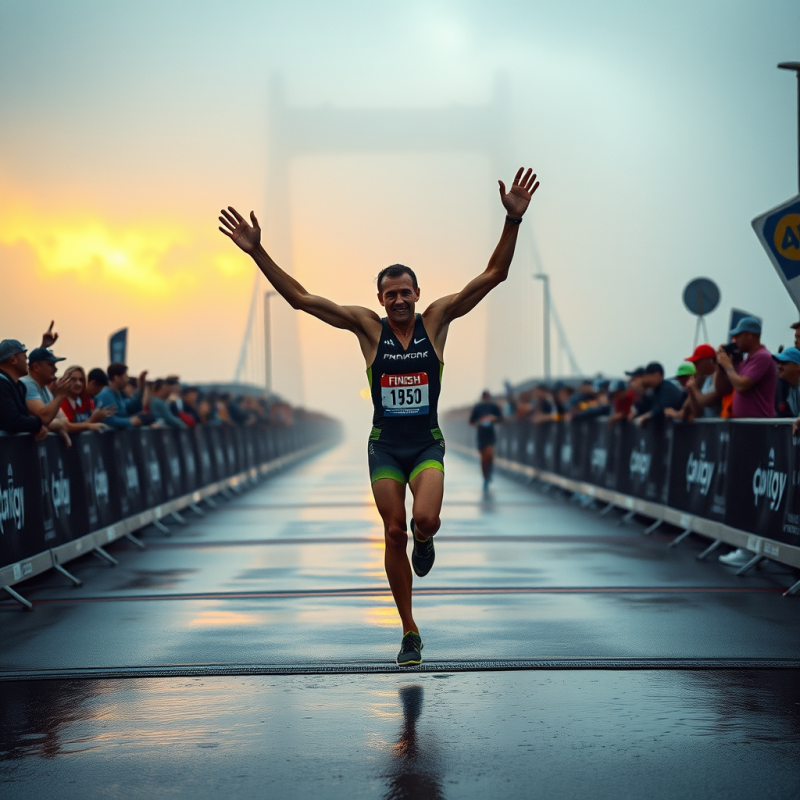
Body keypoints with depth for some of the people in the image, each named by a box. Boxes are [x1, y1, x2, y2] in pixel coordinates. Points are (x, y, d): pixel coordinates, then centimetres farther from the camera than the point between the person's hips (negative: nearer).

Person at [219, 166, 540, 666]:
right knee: (394, 533, 1)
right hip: (385, 445, 1)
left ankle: (425, 541, 18)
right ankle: (410, 634, 15)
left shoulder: (437, 320, -4)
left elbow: (494, 275, -9)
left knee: (425, 519, -23)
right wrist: (258, 252, -16)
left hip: (428, 443, -1)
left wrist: (513, 220, -21)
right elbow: (299, 297, -7)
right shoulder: (367, 325, -3)